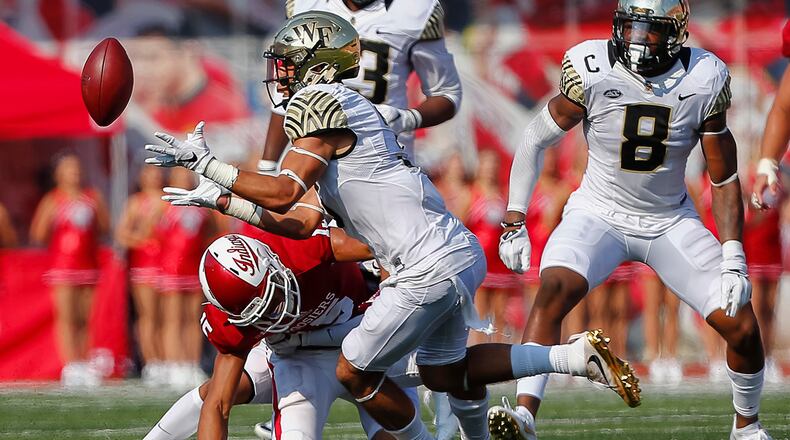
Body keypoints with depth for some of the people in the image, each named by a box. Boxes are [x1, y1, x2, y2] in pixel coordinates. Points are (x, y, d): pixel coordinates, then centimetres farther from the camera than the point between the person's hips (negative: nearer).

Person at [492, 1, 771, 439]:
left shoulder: (704, 80, -15)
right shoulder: (591, 70, -19)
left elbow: (724, 179, -6)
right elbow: (536, 140, -5)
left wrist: (733, 262, -12)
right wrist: (513, 222, -8)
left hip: (671, 221, 2)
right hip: (599, 214, -2)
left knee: (742, 328, -5)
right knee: (553, 292, -31)